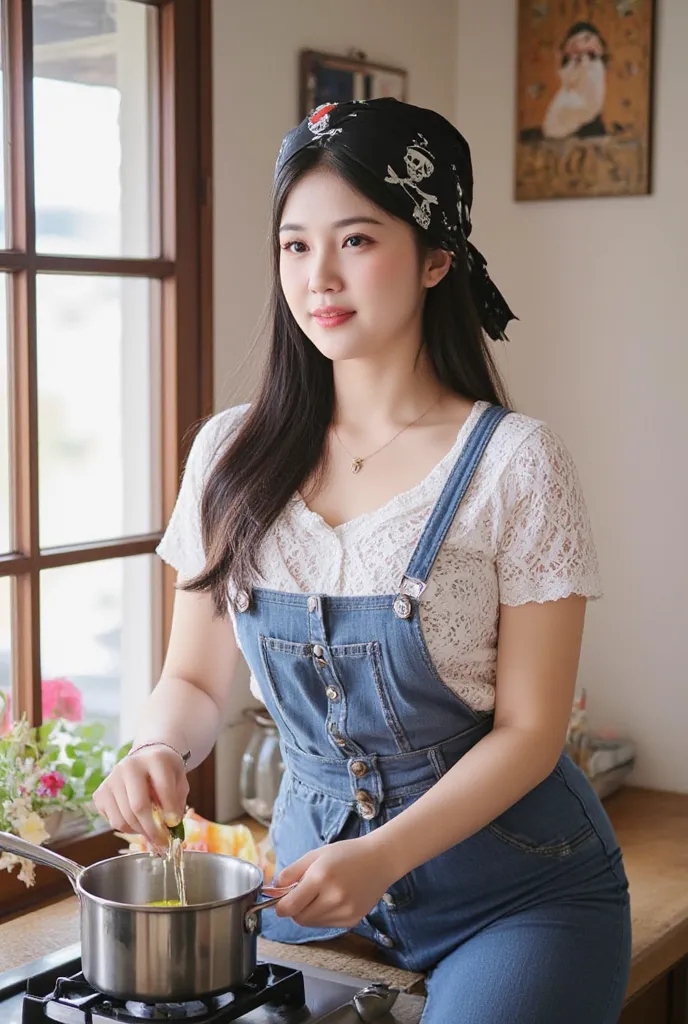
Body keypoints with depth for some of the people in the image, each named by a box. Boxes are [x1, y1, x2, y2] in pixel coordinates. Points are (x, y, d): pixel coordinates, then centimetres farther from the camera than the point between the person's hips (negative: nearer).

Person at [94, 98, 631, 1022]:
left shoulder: (514, 462, -13)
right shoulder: (232, 456, 0)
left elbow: (529, 729, -11)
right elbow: (196, 678, 6)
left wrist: (381, 857, -24)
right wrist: (158, 750, -16)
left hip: (513, 891, -3)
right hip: (313, 860, 3)